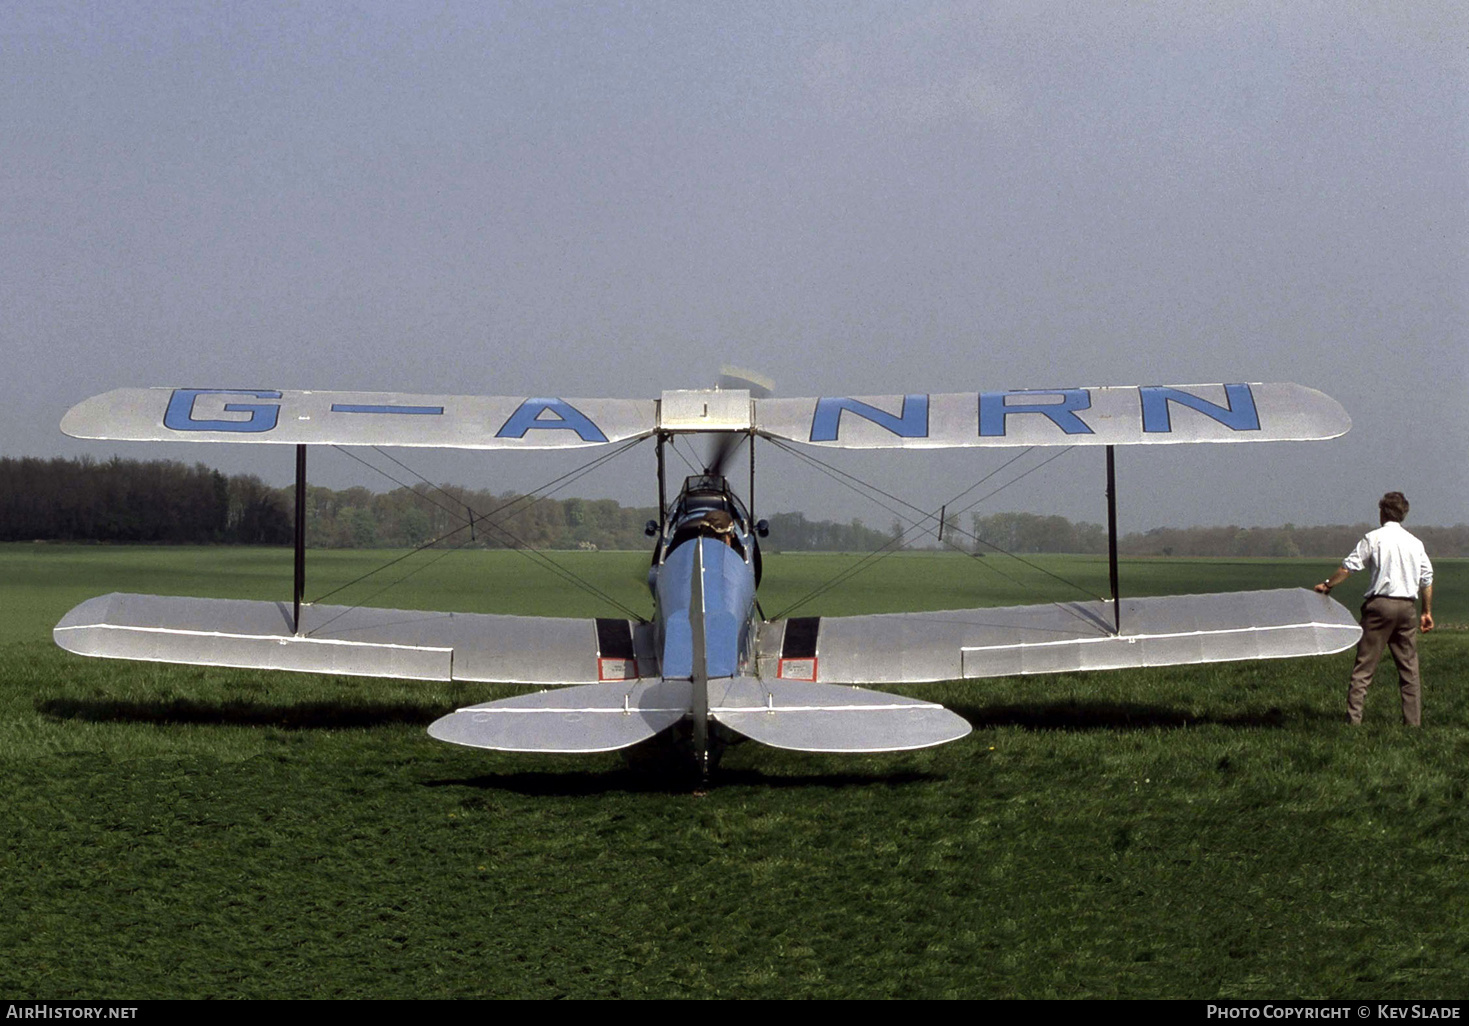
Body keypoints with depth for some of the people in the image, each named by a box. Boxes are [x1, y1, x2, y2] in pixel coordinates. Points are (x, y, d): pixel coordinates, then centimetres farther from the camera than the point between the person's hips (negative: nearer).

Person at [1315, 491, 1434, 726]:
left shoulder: (1374, 538, -2)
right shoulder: (1415, 543, 11)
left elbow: (1349, 567, -3)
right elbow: (1427, 579, 12)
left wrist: (1327, 585, 11)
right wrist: (1427, 612, 20)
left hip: (1380, 603, -4)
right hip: (1408, 606, 4)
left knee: (1364, 664, -2)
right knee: (1409, 667, 8)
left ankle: (1353, 717, -7)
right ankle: (1413, 720, 6)